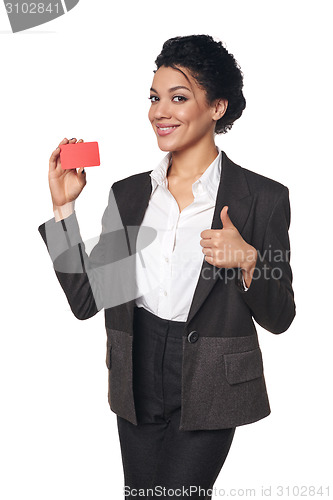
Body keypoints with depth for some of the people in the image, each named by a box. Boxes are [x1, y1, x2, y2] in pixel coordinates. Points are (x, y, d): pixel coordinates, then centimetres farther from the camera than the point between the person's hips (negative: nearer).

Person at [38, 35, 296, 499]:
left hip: (207, 392, -4)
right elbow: (86, 299, 1)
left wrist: (247, 261, -23)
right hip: (138, 387, 4)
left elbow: (278, 317, -4)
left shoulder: (263, 198, -7)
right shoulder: (128, 193, 4)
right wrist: (64, 207, -3)